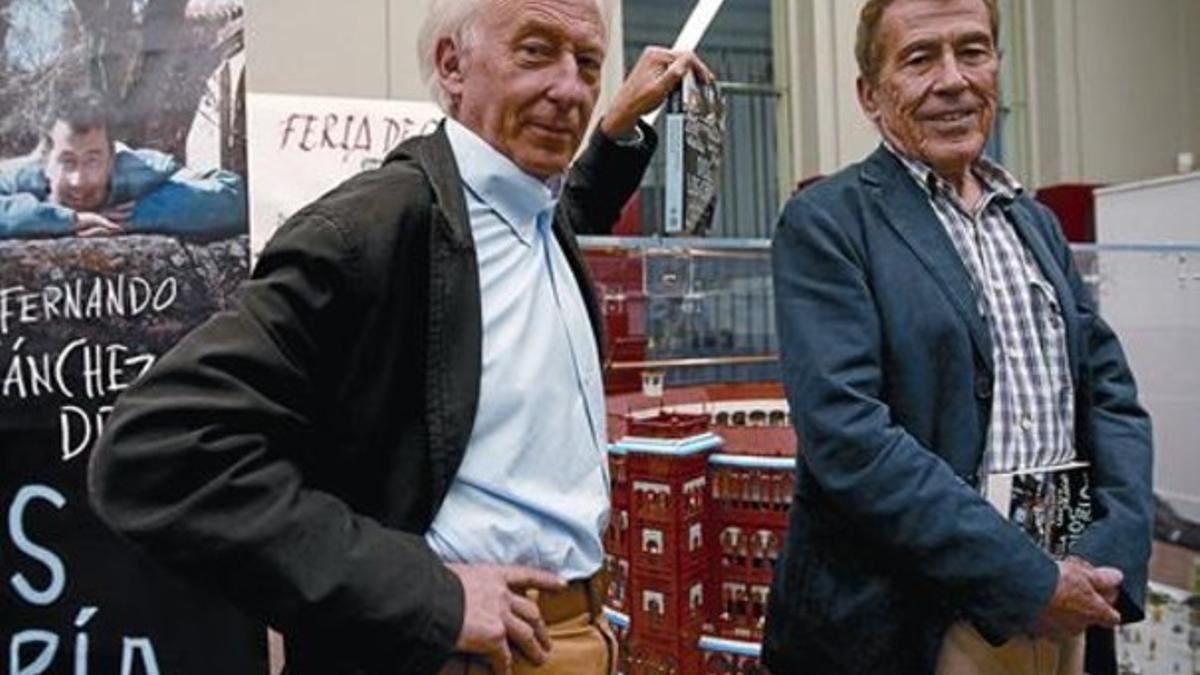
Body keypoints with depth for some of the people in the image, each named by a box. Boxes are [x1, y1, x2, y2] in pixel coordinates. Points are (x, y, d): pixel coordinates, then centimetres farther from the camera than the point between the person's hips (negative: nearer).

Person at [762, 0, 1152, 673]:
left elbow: (1112, 396, 9)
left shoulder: (1037, 223, 12)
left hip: (1064, 607, 6)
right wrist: (1030, 580, -18)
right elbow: (848, 435, -19)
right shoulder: (826, 223, -9)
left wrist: (1115, 554, -7)